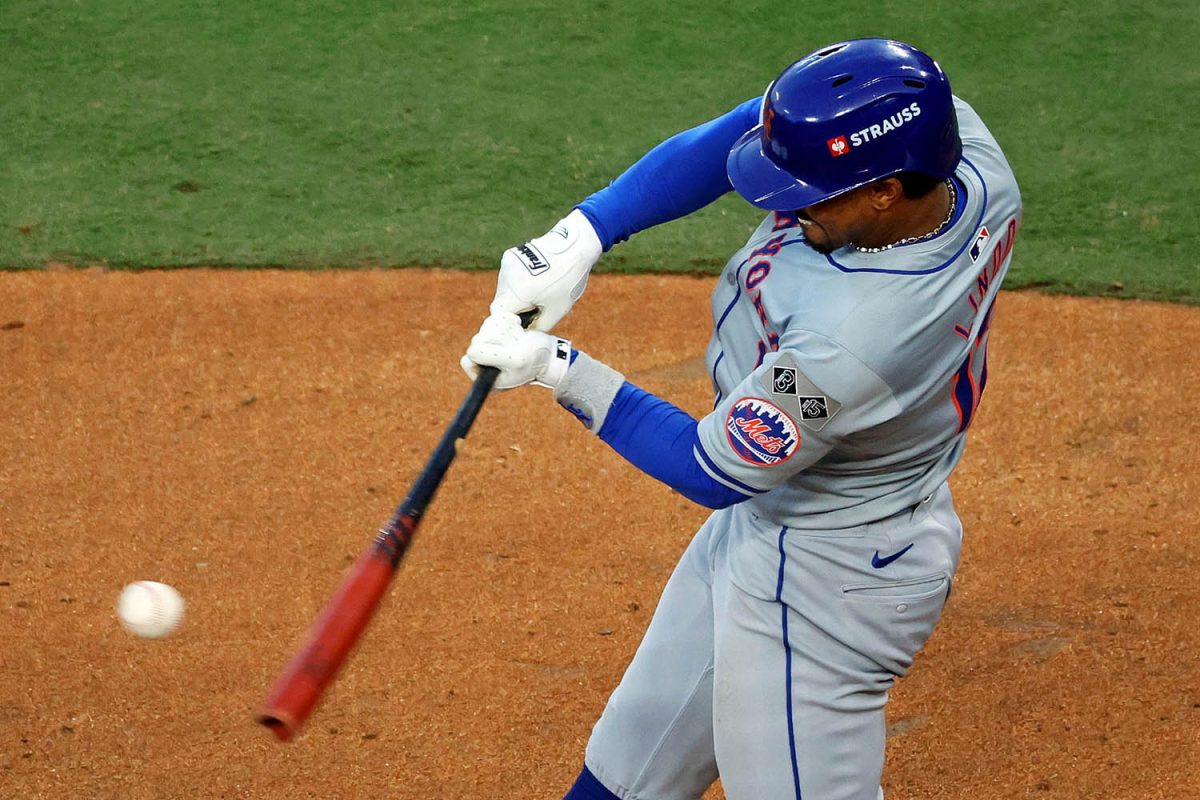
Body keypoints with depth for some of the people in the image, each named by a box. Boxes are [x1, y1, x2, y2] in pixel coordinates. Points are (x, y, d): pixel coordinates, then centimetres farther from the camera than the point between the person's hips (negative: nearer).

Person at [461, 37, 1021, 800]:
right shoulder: (945, 131, -19)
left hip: (820, 581, -9)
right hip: (760, 524, 9)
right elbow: (727, 141, -9)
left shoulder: (854, 335, -39)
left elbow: (713, 471, -23)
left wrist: (560, 370, -17)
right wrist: (580, 237, -18)